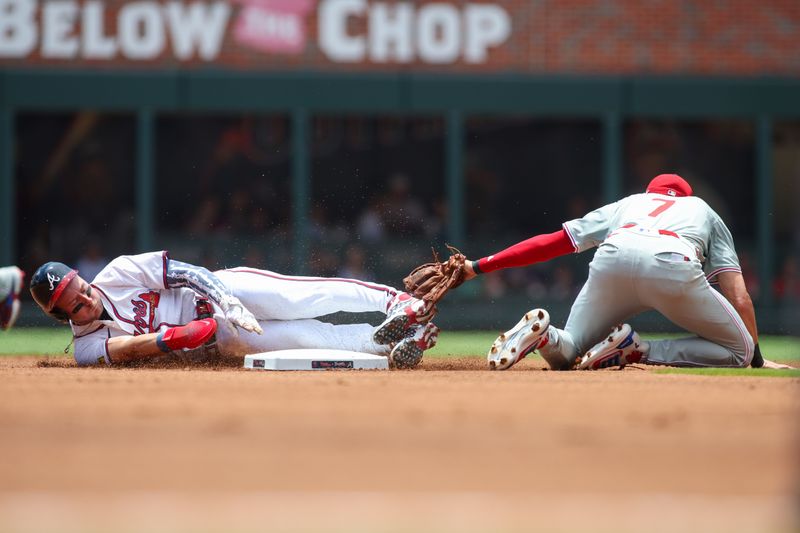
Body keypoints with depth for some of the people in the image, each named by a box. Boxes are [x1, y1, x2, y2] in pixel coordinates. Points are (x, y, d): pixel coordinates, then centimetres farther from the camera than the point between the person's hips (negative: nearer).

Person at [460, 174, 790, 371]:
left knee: (565, 353, 24)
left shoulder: (628, 203, 41)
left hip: (612, 261, 3)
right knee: (739, 350, 14)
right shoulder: (704, 211, 37)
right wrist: (758, 360, 31)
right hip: (673, 265, -3)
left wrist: (479, 267, 38)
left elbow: (552, 242, 34)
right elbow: (740, 298, 25)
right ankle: (636, 351, -7)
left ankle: (544, 334, -14)